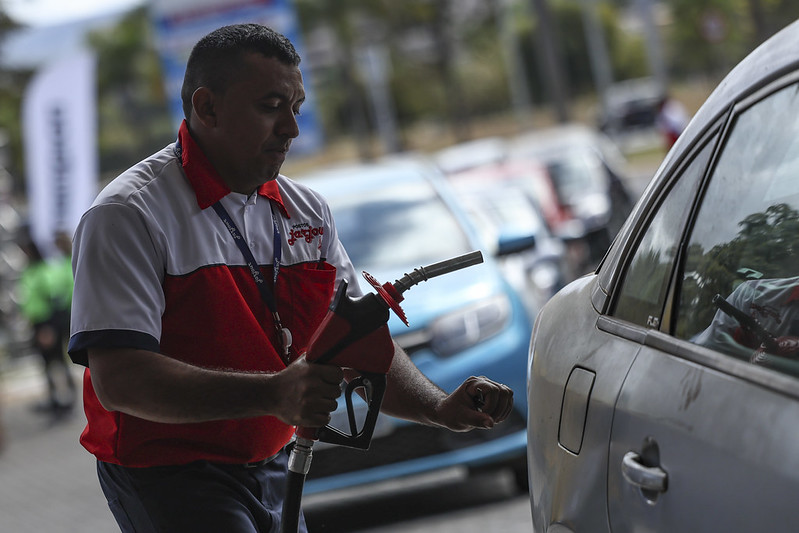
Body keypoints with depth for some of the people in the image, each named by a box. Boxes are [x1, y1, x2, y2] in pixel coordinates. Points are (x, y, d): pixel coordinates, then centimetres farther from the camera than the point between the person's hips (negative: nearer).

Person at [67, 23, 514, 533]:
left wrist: (441, 408, -10)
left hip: (273, 470, 7)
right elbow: (119, 380, -25)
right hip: (168, 480, -7)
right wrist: (272, 394, -34)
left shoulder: (308, 212, 9)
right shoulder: (130, 214, -14)